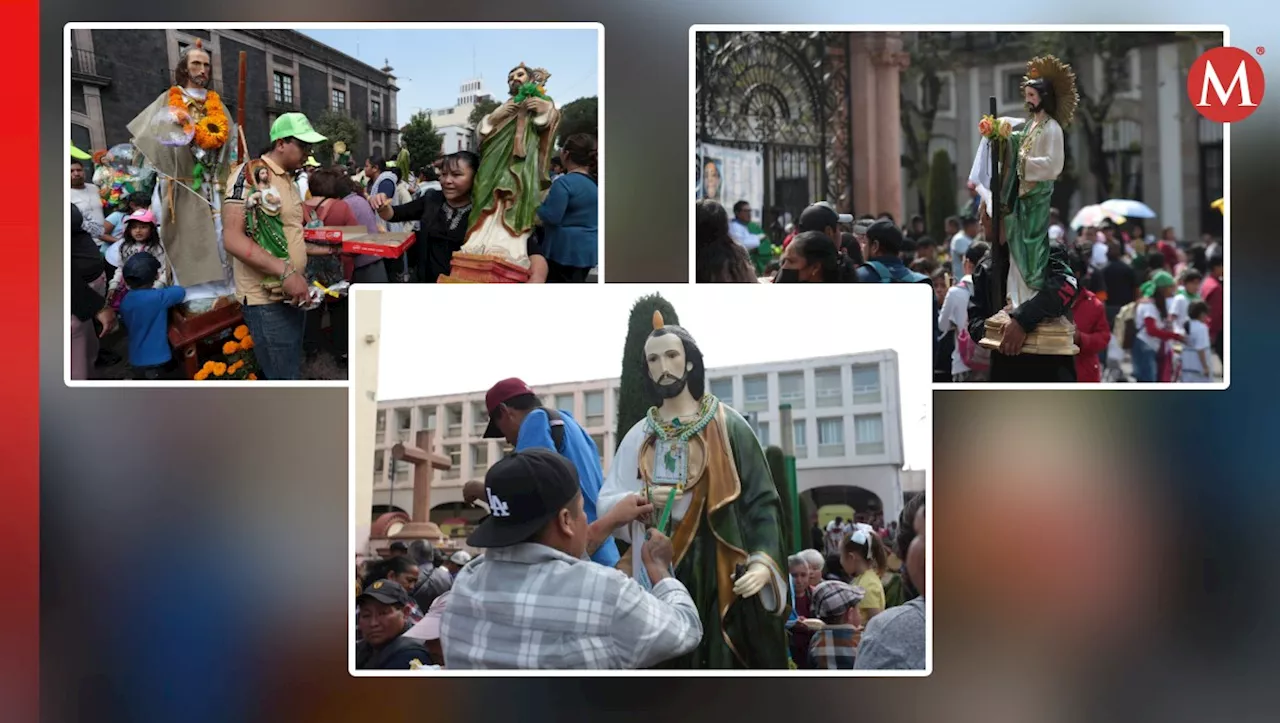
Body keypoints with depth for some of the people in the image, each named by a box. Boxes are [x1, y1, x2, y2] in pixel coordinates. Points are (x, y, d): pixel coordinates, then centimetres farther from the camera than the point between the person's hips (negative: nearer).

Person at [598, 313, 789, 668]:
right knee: (672, 662, 0)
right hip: (661, 573, 3)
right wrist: (643, 499, -12)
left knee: (729, 658, -5)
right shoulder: (639, 435, 10)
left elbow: (761, 498, -5)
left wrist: (763, 560, -18)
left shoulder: (727, 425, 0)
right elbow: (605, 504, 8)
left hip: (722, 570, -3)